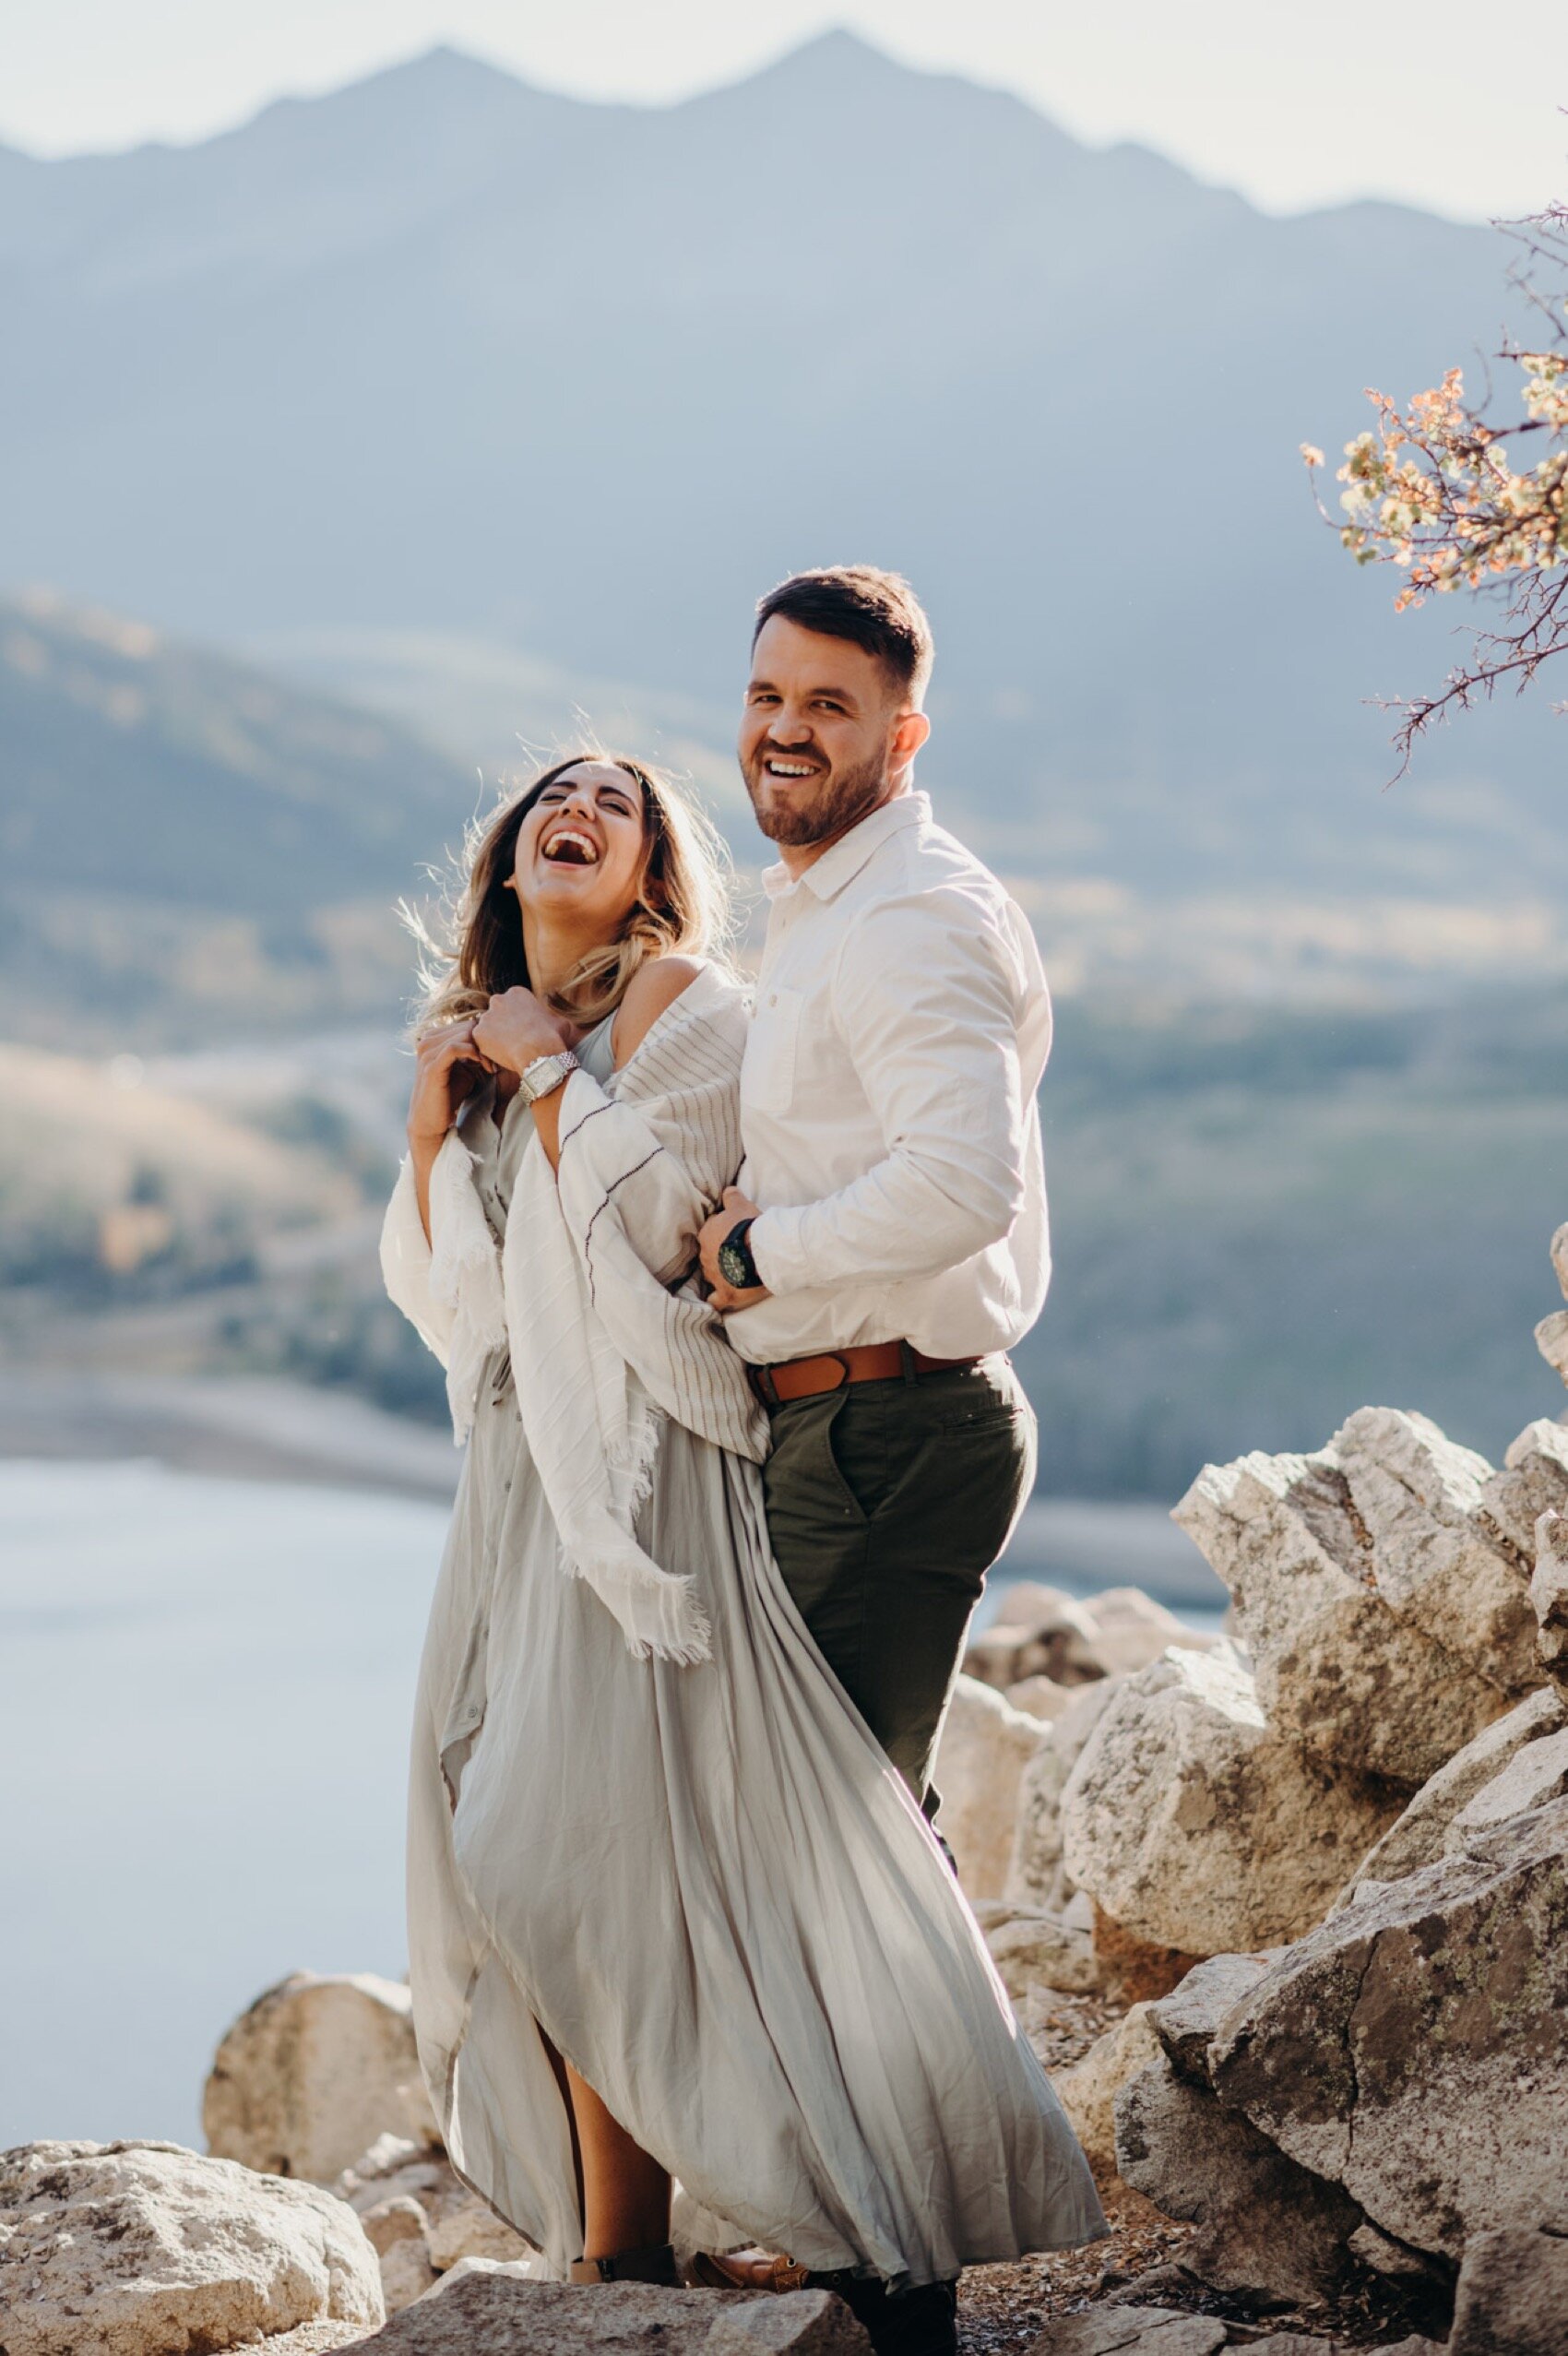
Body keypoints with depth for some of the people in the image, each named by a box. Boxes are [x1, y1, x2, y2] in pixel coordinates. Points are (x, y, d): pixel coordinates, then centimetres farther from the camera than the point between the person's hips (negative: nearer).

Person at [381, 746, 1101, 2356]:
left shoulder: (679, 998, -1)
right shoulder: (485, 1026, 18)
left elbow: (651, 1220, -14)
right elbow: (432, 1285, 15)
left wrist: (544, 1072, -8)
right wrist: (434, 1109, 4)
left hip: (643, 1471, -7)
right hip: (517, 1475, 7)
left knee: (586, 1840, -14)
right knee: (506, 1845, 3)